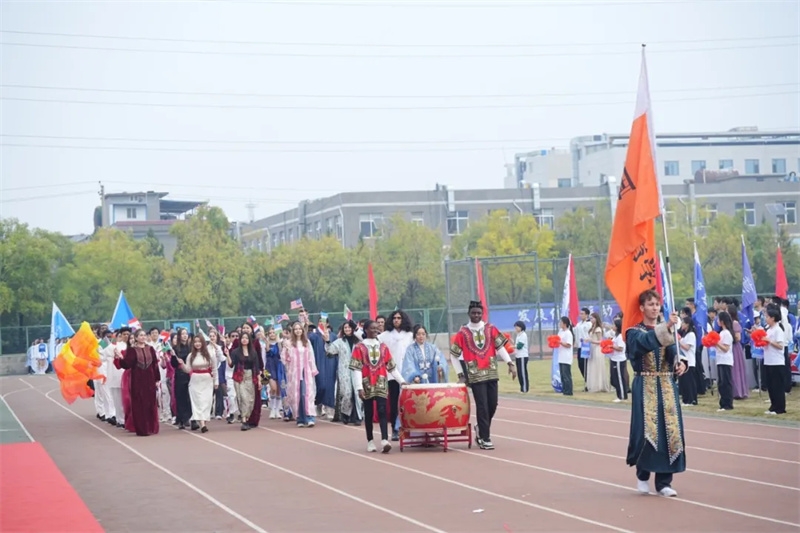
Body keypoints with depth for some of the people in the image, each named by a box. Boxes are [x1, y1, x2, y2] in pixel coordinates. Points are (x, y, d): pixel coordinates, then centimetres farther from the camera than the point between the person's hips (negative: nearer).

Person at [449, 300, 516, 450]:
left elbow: (500, 347, 5)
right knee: (482, 406, -5)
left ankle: (481, 429, 30)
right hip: (476, 375, -3)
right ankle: (485, 439, 1)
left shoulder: (490, 329, 6)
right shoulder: (463, 333, -1)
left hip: (491, 373, 3)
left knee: (493, 404, 6)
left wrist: (510, 363, -5)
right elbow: (453, 355, 3)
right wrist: (460, 374, 1)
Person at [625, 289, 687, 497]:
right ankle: (642, 476, 11)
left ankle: (664, 482, 4)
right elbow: (646, 342, -25)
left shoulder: (666, 330, 13)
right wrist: (666, 327, -38)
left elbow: (673, 355, 3)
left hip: (666, 387, 4)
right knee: (646, 430, -10)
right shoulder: (634, 332, -2)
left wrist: (681, 363, -19)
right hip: (645, 388, -4)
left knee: (669, 430, -2)